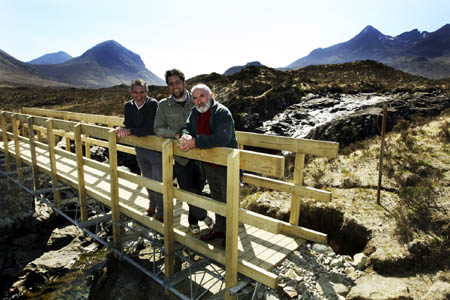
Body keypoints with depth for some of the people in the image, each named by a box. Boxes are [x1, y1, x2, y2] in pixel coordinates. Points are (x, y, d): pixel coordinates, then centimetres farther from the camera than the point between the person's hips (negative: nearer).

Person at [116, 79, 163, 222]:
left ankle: (161, 212, 17)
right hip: (140, 149, 6)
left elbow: (150, 129, -26)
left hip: (155, 148, -6)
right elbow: (127, 125, 2)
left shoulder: (153, 104, -19)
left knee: (158, 181, -1)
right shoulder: (128, 106, 0)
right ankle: (152, 205, 42)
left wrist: (130, 131, -26)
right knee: (147, 180, 21)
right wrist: (122, 130, -20)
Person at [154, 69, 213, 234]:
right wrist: (176, 134, -17)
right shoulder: (164, 105, 0)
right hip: (180, 157, 0)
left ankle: (193, 220, 38)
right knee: (189, 192, 4)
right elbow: (158, 129, -1)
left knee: (198, 189, 13)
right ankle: (202, 215, 32)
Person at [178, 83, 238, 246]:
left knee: (228, 200, 6)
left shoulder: (222, 113, -20)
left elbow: (222, 139, -32)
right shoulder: (195, 112, 5)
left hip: (225, 165, -7)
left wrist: (195, 142, -28)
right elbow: (186, 128, 8)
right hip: (208, 164, 8)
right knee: (216, 198, 22)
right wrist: (186, 137, -18)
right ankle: (219, 229, 38)